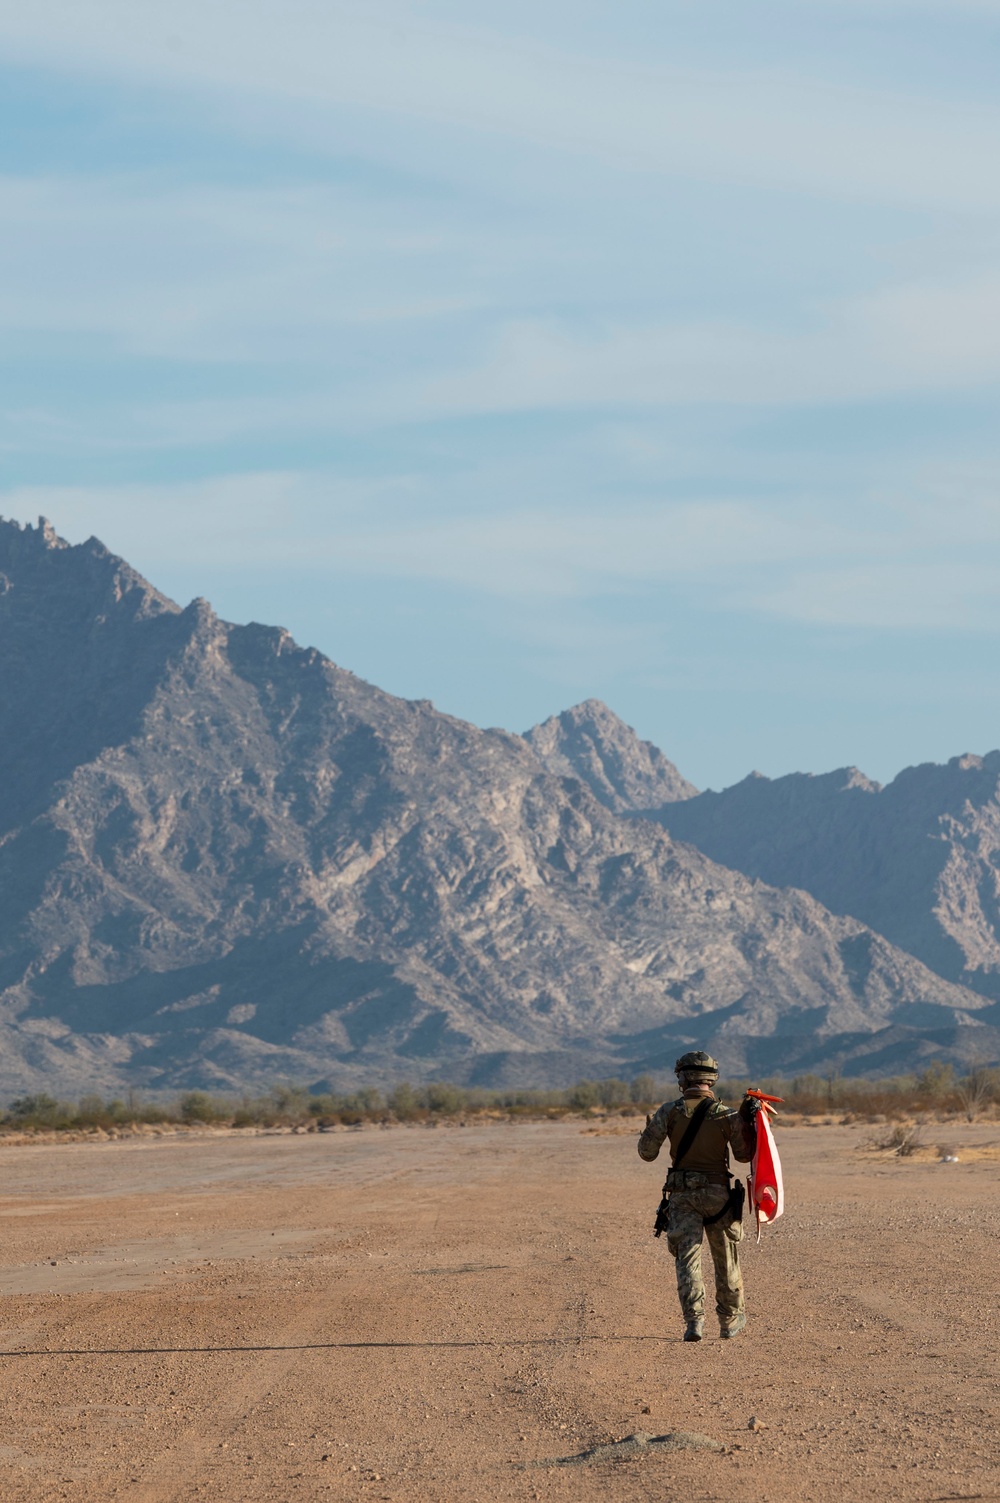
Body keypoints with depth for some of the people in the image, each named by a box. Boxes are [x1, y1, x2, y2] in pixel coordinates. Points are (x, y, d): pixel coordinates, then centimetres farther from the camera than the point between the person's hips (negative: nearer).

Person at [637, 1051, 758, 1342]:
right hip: (718, 1193, 1)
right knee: (726, 1259, 16)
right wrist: (747, 1120, 7)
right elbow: (744, 1155, 5)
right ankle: (731, 1319, 28)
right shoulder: (726, 1115, -5)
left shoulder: (669, 1112, -5)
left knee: (688, 1256, -3)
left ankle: (694, 1320, -20)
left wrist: (648, 1131, 17)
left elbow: (647, 1152, -3)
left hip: (682, 1195, -1)